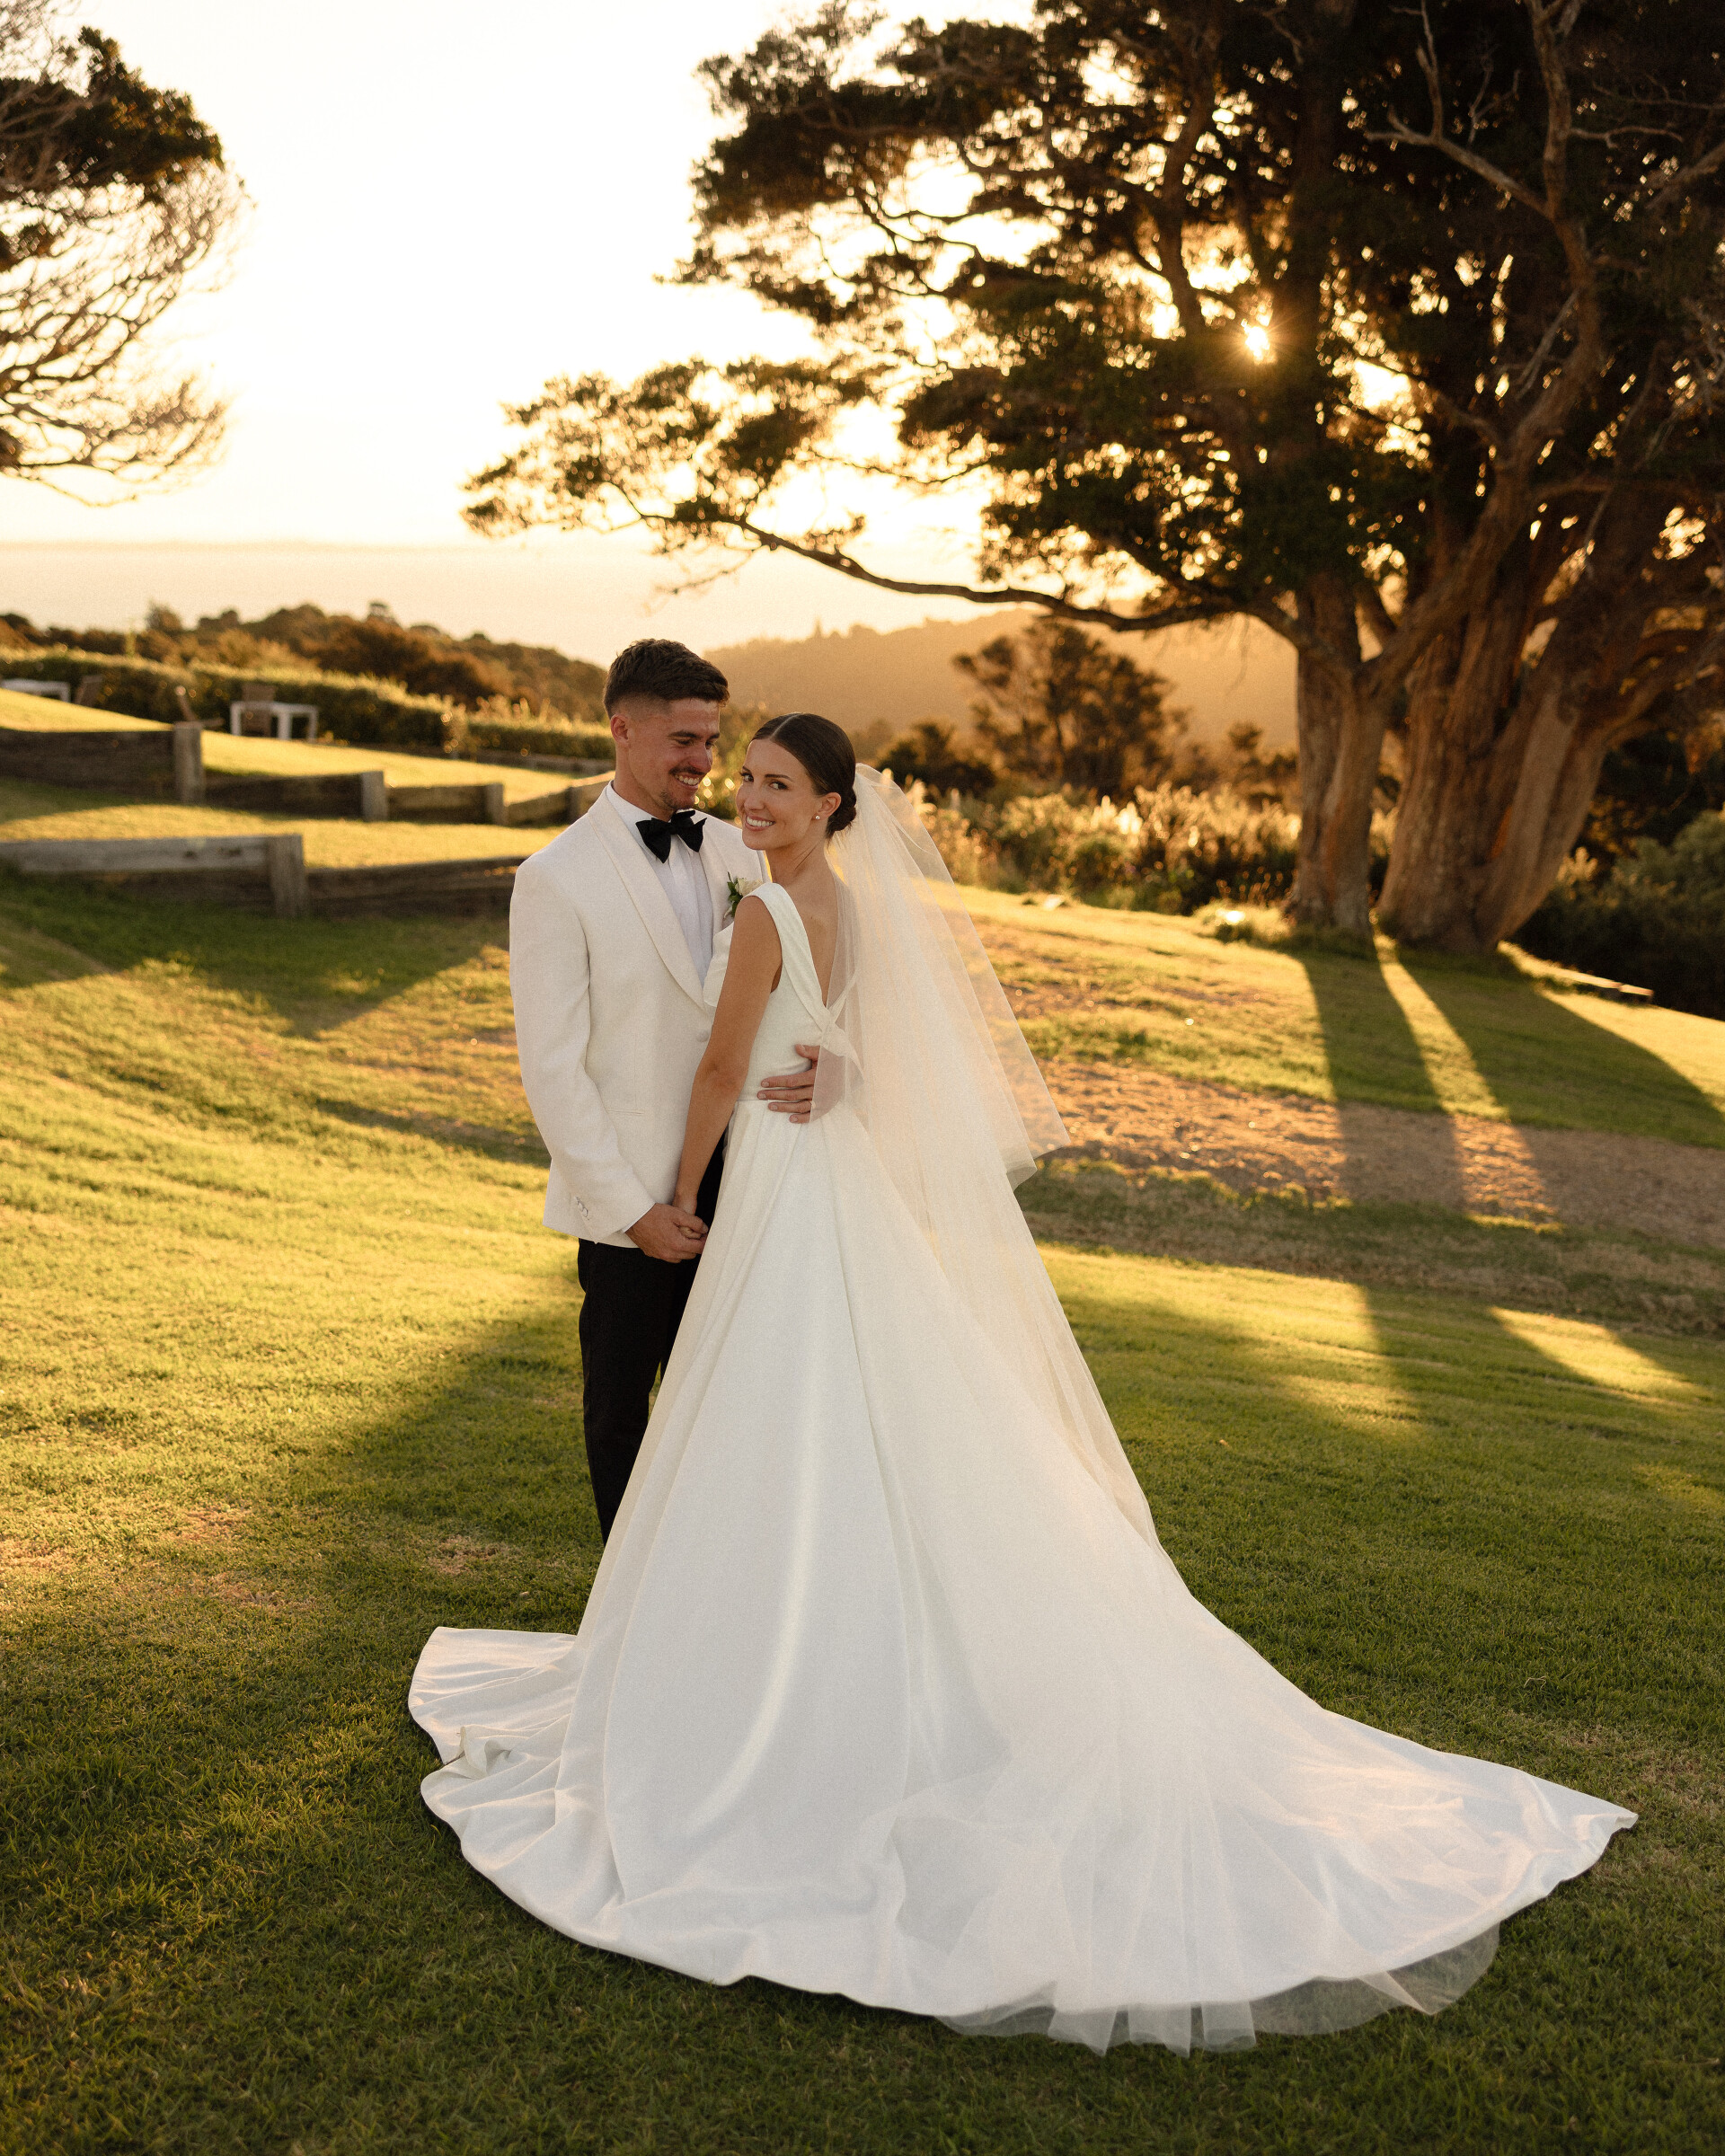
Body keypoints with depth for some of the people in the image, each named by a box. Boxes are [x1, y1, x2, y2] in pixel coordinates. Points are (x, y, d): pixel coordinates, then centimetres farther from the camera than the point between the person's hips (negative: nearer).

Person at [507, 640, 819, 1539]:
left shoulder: (732, 852, 6)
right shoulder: (558, 879, -10)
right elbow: (551, 1069, -12)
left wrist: (820, 1063, -17)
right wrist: (633, 1210, -15)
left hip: (737, 1184, 4)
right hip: (633, 1199, -4)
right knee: (620, 1408, 14)